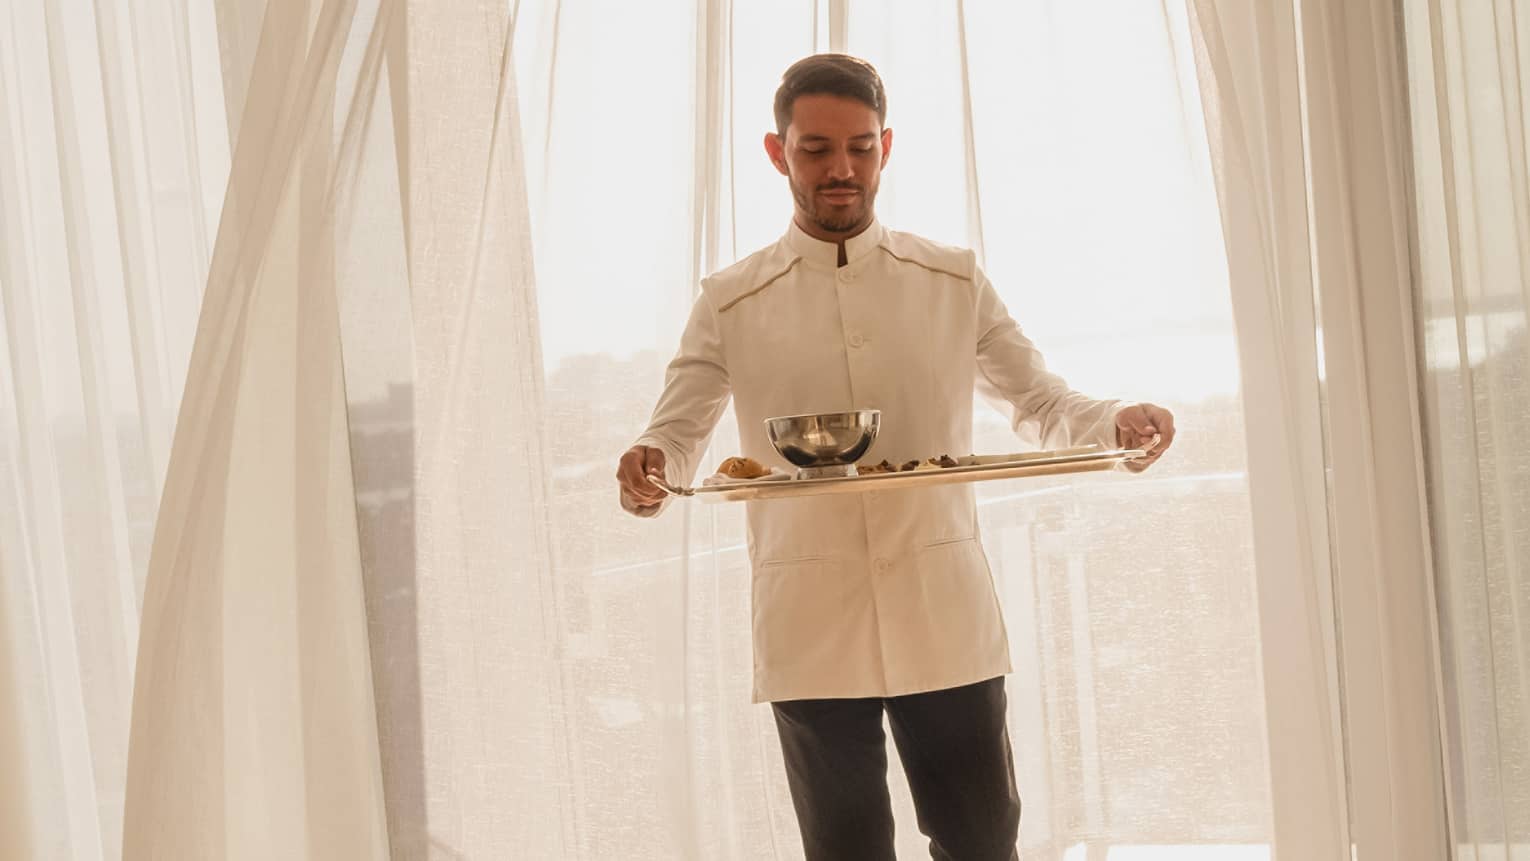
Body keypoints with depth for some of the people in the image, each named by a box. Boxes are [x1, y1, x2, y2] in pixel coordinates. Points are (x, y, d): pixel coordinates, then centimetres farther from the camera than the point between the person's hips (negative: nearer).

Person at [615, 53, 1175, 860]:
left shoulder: (954, 281, 8)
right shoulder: (732, 303, 5)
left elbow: (1037, 400, 11)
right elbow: (677, 431, 1)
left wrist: (1117, 424, -10)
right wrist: (649, 467, -23)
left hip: (946, 621, 1)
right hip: (810, 633, -1)